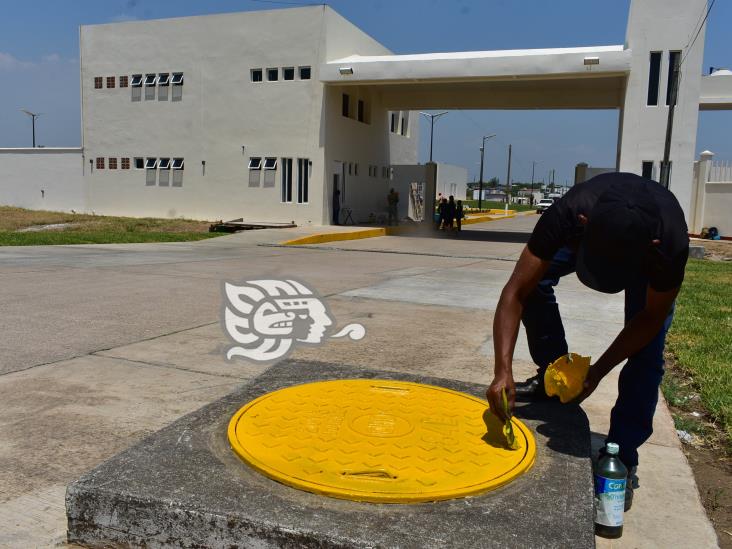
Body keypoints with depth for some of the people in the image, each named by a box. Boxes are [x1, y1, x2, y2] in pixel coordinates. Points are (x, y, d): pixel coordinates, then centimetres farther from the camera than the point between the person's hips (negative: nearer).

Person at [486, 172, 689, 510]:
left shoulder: (671, 243, -43)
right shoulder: (567, 215, -44)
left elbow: (652, 316, -25)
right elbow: (515, 293, -41)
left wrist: (598, 371, -30)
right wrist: (503, 371, -50)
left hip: (647, 258, -2)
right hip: (588, 234, 2)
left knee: (646, 354, -17)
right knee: (535, 278, -23)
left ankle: (622, 458, -1)